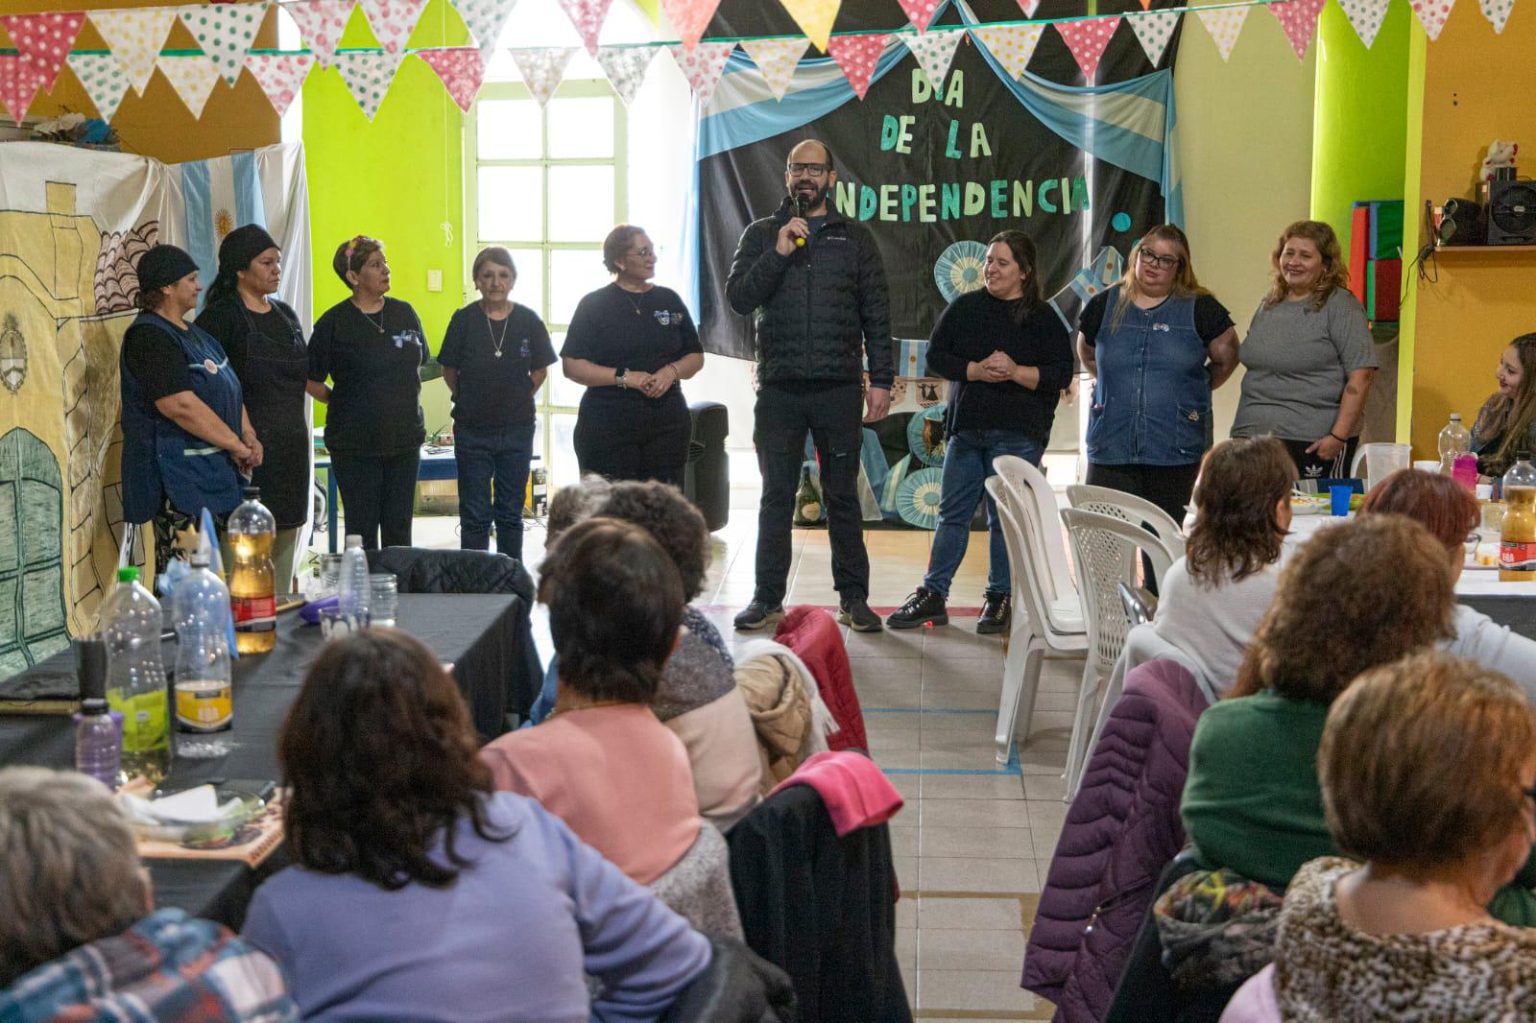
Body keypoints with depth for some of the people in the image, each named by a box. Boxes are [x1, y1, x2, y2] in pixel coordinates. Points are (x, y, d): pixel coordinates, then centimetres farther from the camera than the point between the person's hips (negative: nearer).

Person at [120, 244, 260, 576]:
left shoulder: (192, 332, 18)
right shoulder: (150, 337, -12)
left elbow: (230, 388, 21)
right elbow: (180, 405, -21)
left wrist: (249, 436, 4)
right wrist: (236, 446, -15)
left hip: (215, 472, 10)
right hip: (179, 480, -10)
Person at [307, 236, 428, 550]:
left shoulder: (404, 313, 6)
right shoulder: (334, 321, -7)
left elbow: (420, 364, 20)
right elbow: (311, 381, -3)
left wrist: (407, 401, 12)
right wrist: (342, 402, -1)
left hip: (405, 438, 4)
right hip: (356, 443, -4)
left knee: (399, 528, 10)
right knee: (362, 527, 3)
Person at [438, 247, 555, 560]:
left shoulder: (528, 320, -2)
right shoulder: (464, 319, -5)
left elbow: (540, 370, 9)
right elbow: (449, 371, 4)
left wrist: (518, 399, 6)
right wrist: (470, 401, 5)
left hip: (517, 428, 1)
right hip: (472, 429, -1)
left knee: (511, 514, 10)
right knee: (475, 516, 4)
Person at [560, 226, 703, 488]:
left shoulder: (670, 301, 14)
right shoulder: (594, 305, 2)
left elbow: (696, 357, 16)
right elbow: (571, 366, -4)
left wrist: (671, 371, -6)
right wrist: (624, 377, -14)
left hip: (667, 426, 4)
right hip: (608, 429, -3)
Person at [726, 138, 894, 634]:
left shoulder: (854, 238, 9)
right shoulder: (761, 234, 10)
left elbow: (876, 314, 6)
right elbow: (738, 297, -2)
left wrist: (881, 380, 0)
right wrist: (779, 253, -14)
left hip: (838, 388, 0)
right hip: (778, 389, 1)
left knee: (842, 496, 5)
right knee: (776, 496, 5)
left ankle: (853, 598, 12)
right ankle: (768, 598, 12)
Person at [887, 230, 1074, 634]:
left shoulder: (1044, 318, 0)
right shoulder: (965, 307, 8)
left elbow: (1062, 374, -4)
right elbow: (936, 356, 3)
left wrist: (1016, 372, -18)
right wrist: (977, 370, -12)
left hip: (1017, 434, -3)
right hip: (966, 426, 3)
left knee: (1005, 517, 2)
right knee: (952, 512, 6)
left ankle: (999, 600, 13)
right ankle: (932, 596, 11)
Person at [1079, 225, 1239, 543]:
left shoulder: (1200, 309, 2)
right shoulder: (1105, 305, 7)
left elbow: (1226, 359, 12)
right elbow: (1087, 354, 23)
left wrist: (1192, 391, 10)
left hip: (1175, 454, -1)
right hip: (1111, 450, 1)